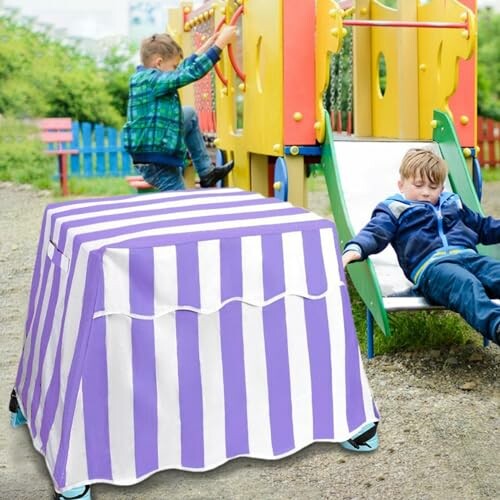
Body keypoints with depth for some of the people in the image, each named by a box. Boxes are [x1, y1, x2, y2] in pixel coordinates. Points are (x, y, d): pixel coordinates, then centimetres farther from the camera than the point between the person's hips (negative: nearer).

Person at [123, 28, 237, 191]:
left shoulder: (146, 77, 6)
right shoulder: (151, 81, -22)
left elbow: (185, 69, 16)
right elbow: (193, 72, -27)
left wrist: (209, 43, 16)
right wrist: (221, 42, -22)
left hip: (161, 148, 11)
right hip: (154, 162, -11)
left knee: (190, 114, 24)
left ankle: (206, 172, 26)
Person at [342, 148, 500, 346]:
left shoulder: (452, 204, 34)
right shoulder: (395, 211, 16)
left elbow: (483, 226, 46)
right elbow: (374, 234, -2)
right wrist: (354, 249, -23)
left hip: (469, 257, 6)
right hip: (431, 266, -6)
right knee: (467, 285, -39)